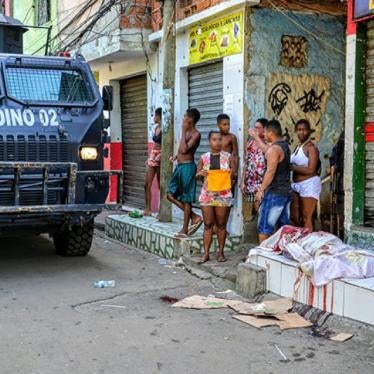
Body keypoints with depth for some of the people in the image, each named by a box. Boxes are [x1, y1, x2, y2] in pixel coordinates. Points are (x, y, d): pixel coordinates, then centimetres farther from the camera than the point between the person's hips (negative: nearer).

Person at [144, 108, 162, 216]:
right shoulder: (155, 127, 13)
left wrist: (160, 156, -24)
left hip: (160, 158, -8)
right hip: (152, 156, 8)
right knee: (147, 185, 3)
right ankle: (148, 209, 7)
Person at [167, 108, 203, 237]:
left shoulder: (196, 134, -13)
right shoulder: (187, 132, 14)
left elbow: (184, 149, -23)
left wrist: (183, 131, -18)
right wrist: (176, 156, 8)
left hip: (187, 167, -10)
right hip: (179, 166, 10)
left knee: (186, 199, -1)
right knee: (171, 195, 9)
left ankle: (185, 229, 8)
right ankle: (194, 217, 15)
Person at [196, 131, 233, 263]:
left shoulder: (228, 157, 1)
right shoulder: (204, 158, 4)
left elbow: (233, 175, 8)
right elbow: (197, 175, 11)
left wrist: (232, 173, -13)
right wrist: (200, 174, -10)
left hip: (223, 194, -1)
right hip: (207, 194, 1)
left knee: (221, 224, 6)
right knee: (208, 224, 2)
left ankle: (221, 252, 16)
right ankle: (206, 253, 7)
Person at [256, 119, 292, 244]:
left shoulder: (274, 149, -15)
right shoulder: (285, 146, 13)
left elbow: (270, 172, -22)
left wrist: (261, 190, -16)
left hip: (274, 193, -9)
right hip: (286, 192, 9)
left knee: (264, 229, -4)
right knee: (284, 227, 12)